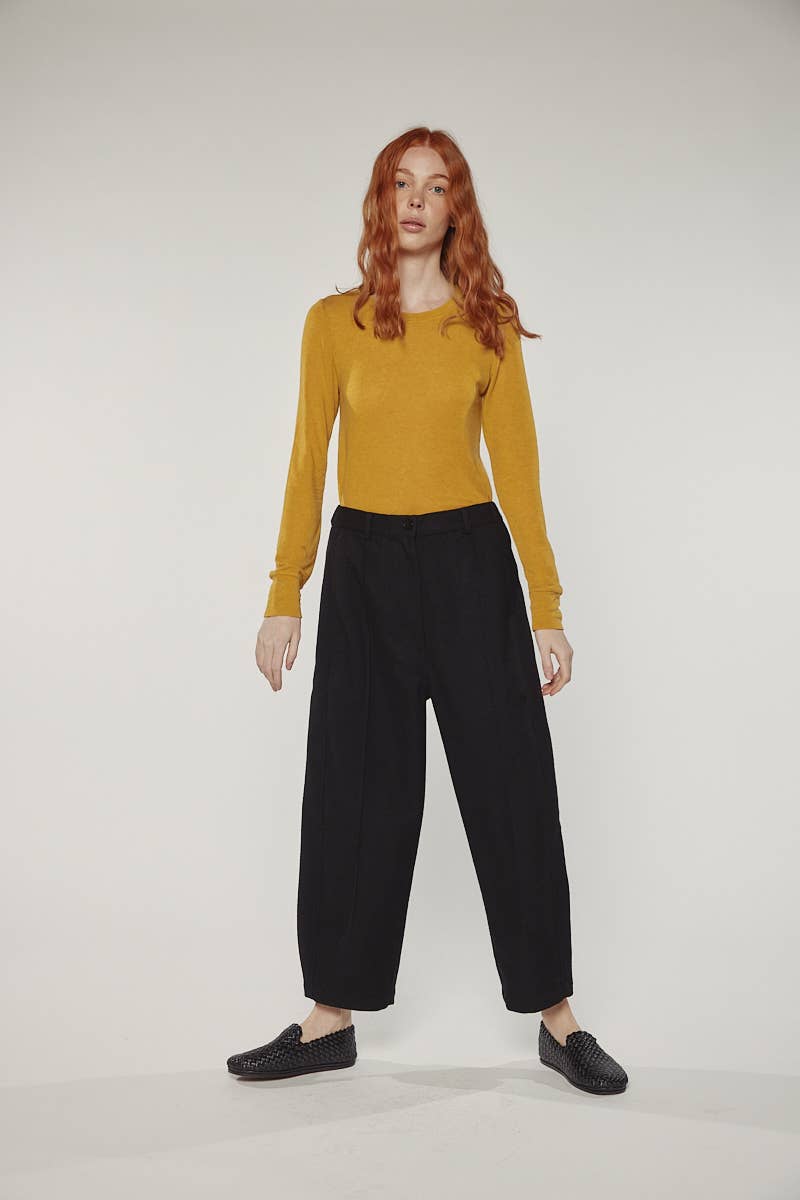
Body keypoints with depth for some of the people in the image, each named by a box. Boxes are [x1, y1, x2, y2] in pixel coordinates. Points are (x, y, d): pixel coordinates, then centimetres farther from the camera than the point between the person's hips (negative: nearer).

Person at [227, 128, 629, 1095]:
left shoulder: (491, 326, 3)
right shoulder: (333, 322, 5)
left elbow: (516, 467, 2)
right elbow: (307, 462, 5)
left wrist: (547, 609, -2)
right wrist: (285, 596, 0)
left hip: (468, 562, -1)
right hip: (362, 563, 1)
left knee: (509, 785, 2)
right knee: (356, 790, 6)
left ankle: (556, 1020, 14)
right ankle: (333, 1020, 19)